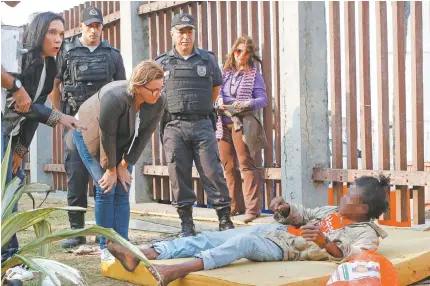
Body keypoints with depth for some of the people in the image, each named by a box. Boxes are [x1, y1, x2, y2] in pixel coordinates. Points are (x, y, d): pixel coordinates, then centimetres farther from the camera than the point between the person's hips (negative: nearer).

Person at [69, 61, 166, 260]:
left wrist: (123, 166, -11)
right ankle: (106, 248, -4)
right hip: (90, 134, -5)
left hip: (122, 141, 5)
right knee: (106, 189, -12)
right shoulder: (115, 97, -38)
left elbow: (143, 137, -14)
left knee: (122, 191, -2)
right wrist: (110, 169, -19)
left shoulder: (159, 102, -23)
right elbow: (107, 136, -29)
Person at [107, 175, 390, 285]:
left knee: (245, 241, -36)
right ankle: (142, 256, -18)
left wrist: (325, 243, -37)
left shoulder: (365, 233, -2)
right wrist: (285, 209, 7)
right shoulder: (333, 211, 23)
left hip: (285, 248, -8)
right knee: (208, 238, -8)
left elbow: (354, 256, -22)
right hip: (273, 230, 8)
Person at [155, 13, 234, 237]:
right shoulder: (162, 63, 8)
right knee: (179, 176, 2)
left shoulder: (207, 59, 10)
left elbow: (216, 87, 23)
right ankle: (186, 223, 11)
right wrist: (172, 111, 12)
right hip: (174, 126, 0)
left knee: (212, 172, -3)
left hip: (202, 125, 0)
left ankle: (225, 220, 4)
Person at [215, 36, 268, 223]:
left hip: (242, 123, -4)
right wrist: (219, 102, -9)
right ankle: (235, 205, 17)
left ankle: (252, 208, -10)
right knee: (229, 166, 8)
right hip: (224, 123, 5)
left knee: (246, 164, -10)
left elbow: (263, 100, -1)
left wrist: (246, 104, -18)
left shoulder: (254, 75, 3)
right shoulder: (225, 73, 13)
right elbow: (216, 93, 13)